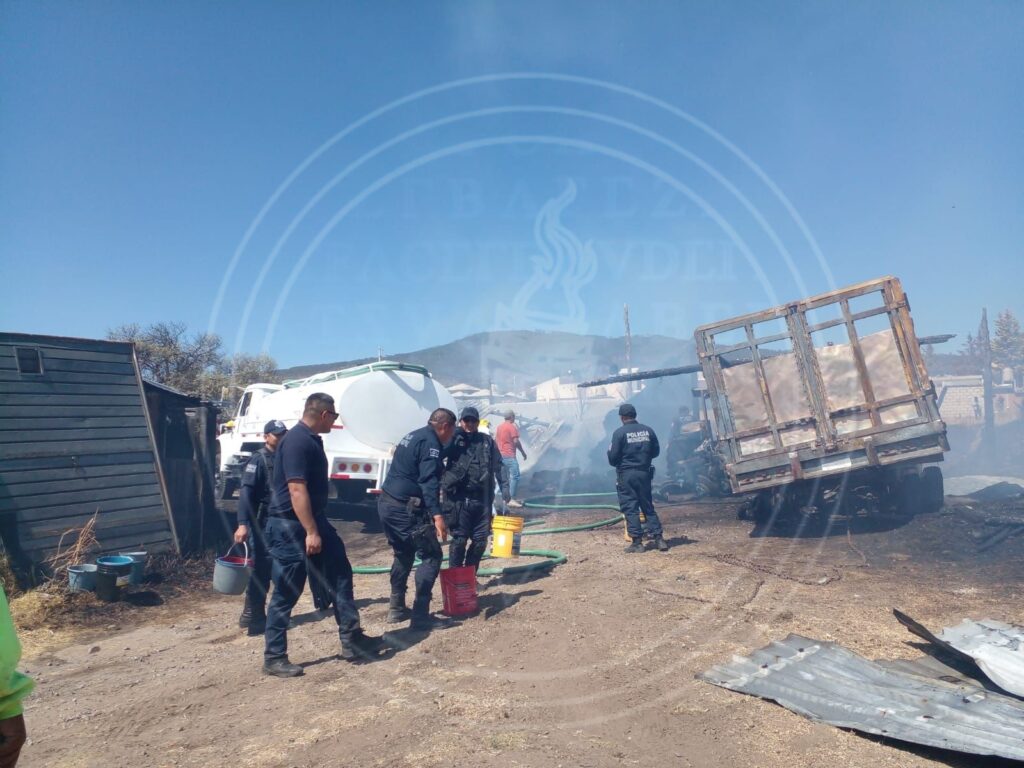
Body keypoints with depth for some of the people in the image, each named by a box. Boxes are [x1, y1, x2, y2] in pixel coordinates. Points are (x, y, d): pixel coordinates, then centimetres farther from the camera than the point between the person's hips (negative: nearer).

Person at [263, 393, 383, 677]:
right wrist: (311, 532, -26)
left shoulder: (311, 440, 10)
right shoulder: (296, 441, -20)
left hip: (314, 520, 10)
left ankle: (352, 640, 17)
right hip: (290, 527, -10)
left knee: (340, 574, 10)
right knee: (286, 593, 1)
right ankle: (274, 657, 15)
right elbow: (296, 489, -26)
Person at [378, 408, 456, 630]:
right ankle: (420, 615, -5)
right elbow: (428, 481, -24)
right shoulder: (430, 442, -12)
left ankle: (397, 608, 28)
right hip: (405, 509, -10)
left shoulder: (413, 436, 18)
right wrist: (437, 515, -30)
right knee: (431, 556, -4)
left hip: (387, 504, 10)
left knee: (404, 554, 23)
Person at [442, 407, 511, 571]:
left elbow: (498, 466, 13)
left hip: (482, 499, 4)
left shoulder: (487, 441, 11)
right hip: (459, 499, -3)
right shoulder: (454, 439, 2)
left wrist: (504, 487, 4)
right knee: (459, 540, -1)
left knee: (480, 541, 8)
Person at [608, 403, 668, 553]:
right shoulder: (648, 430, 4)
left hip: (626, 474, -4)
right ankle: (658, 539, 10)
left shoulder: (619, 432, -10)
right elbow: (656, 452, 12)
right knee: (648, 506, 13)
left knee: (630, 508, 2)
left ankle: (637, 542, 1)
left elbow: (613, 457, -10)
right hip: (644, 473, 4)